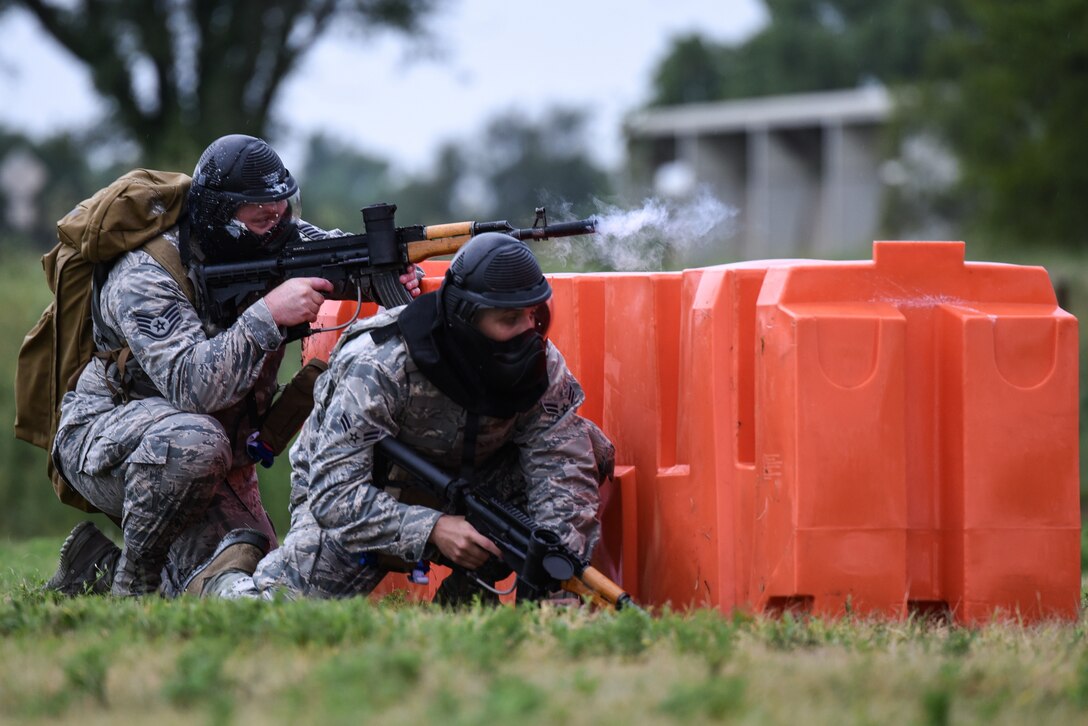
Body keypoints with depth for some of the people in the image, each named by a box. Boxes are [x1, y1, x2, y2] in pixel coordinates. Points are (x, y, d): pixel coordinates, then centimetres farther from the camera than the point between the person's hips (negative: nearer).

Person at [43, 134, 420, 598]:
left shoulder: (276, 240, -6)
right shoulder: (144, 278, -26)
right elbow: (189, 386, -38)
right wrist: (268, 314, -45)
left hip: (217, 466, 7)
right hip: (104, 439, -7)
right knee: (192, 439, -39)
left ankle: (97, 566, 14)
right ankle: (130, 583, -17)